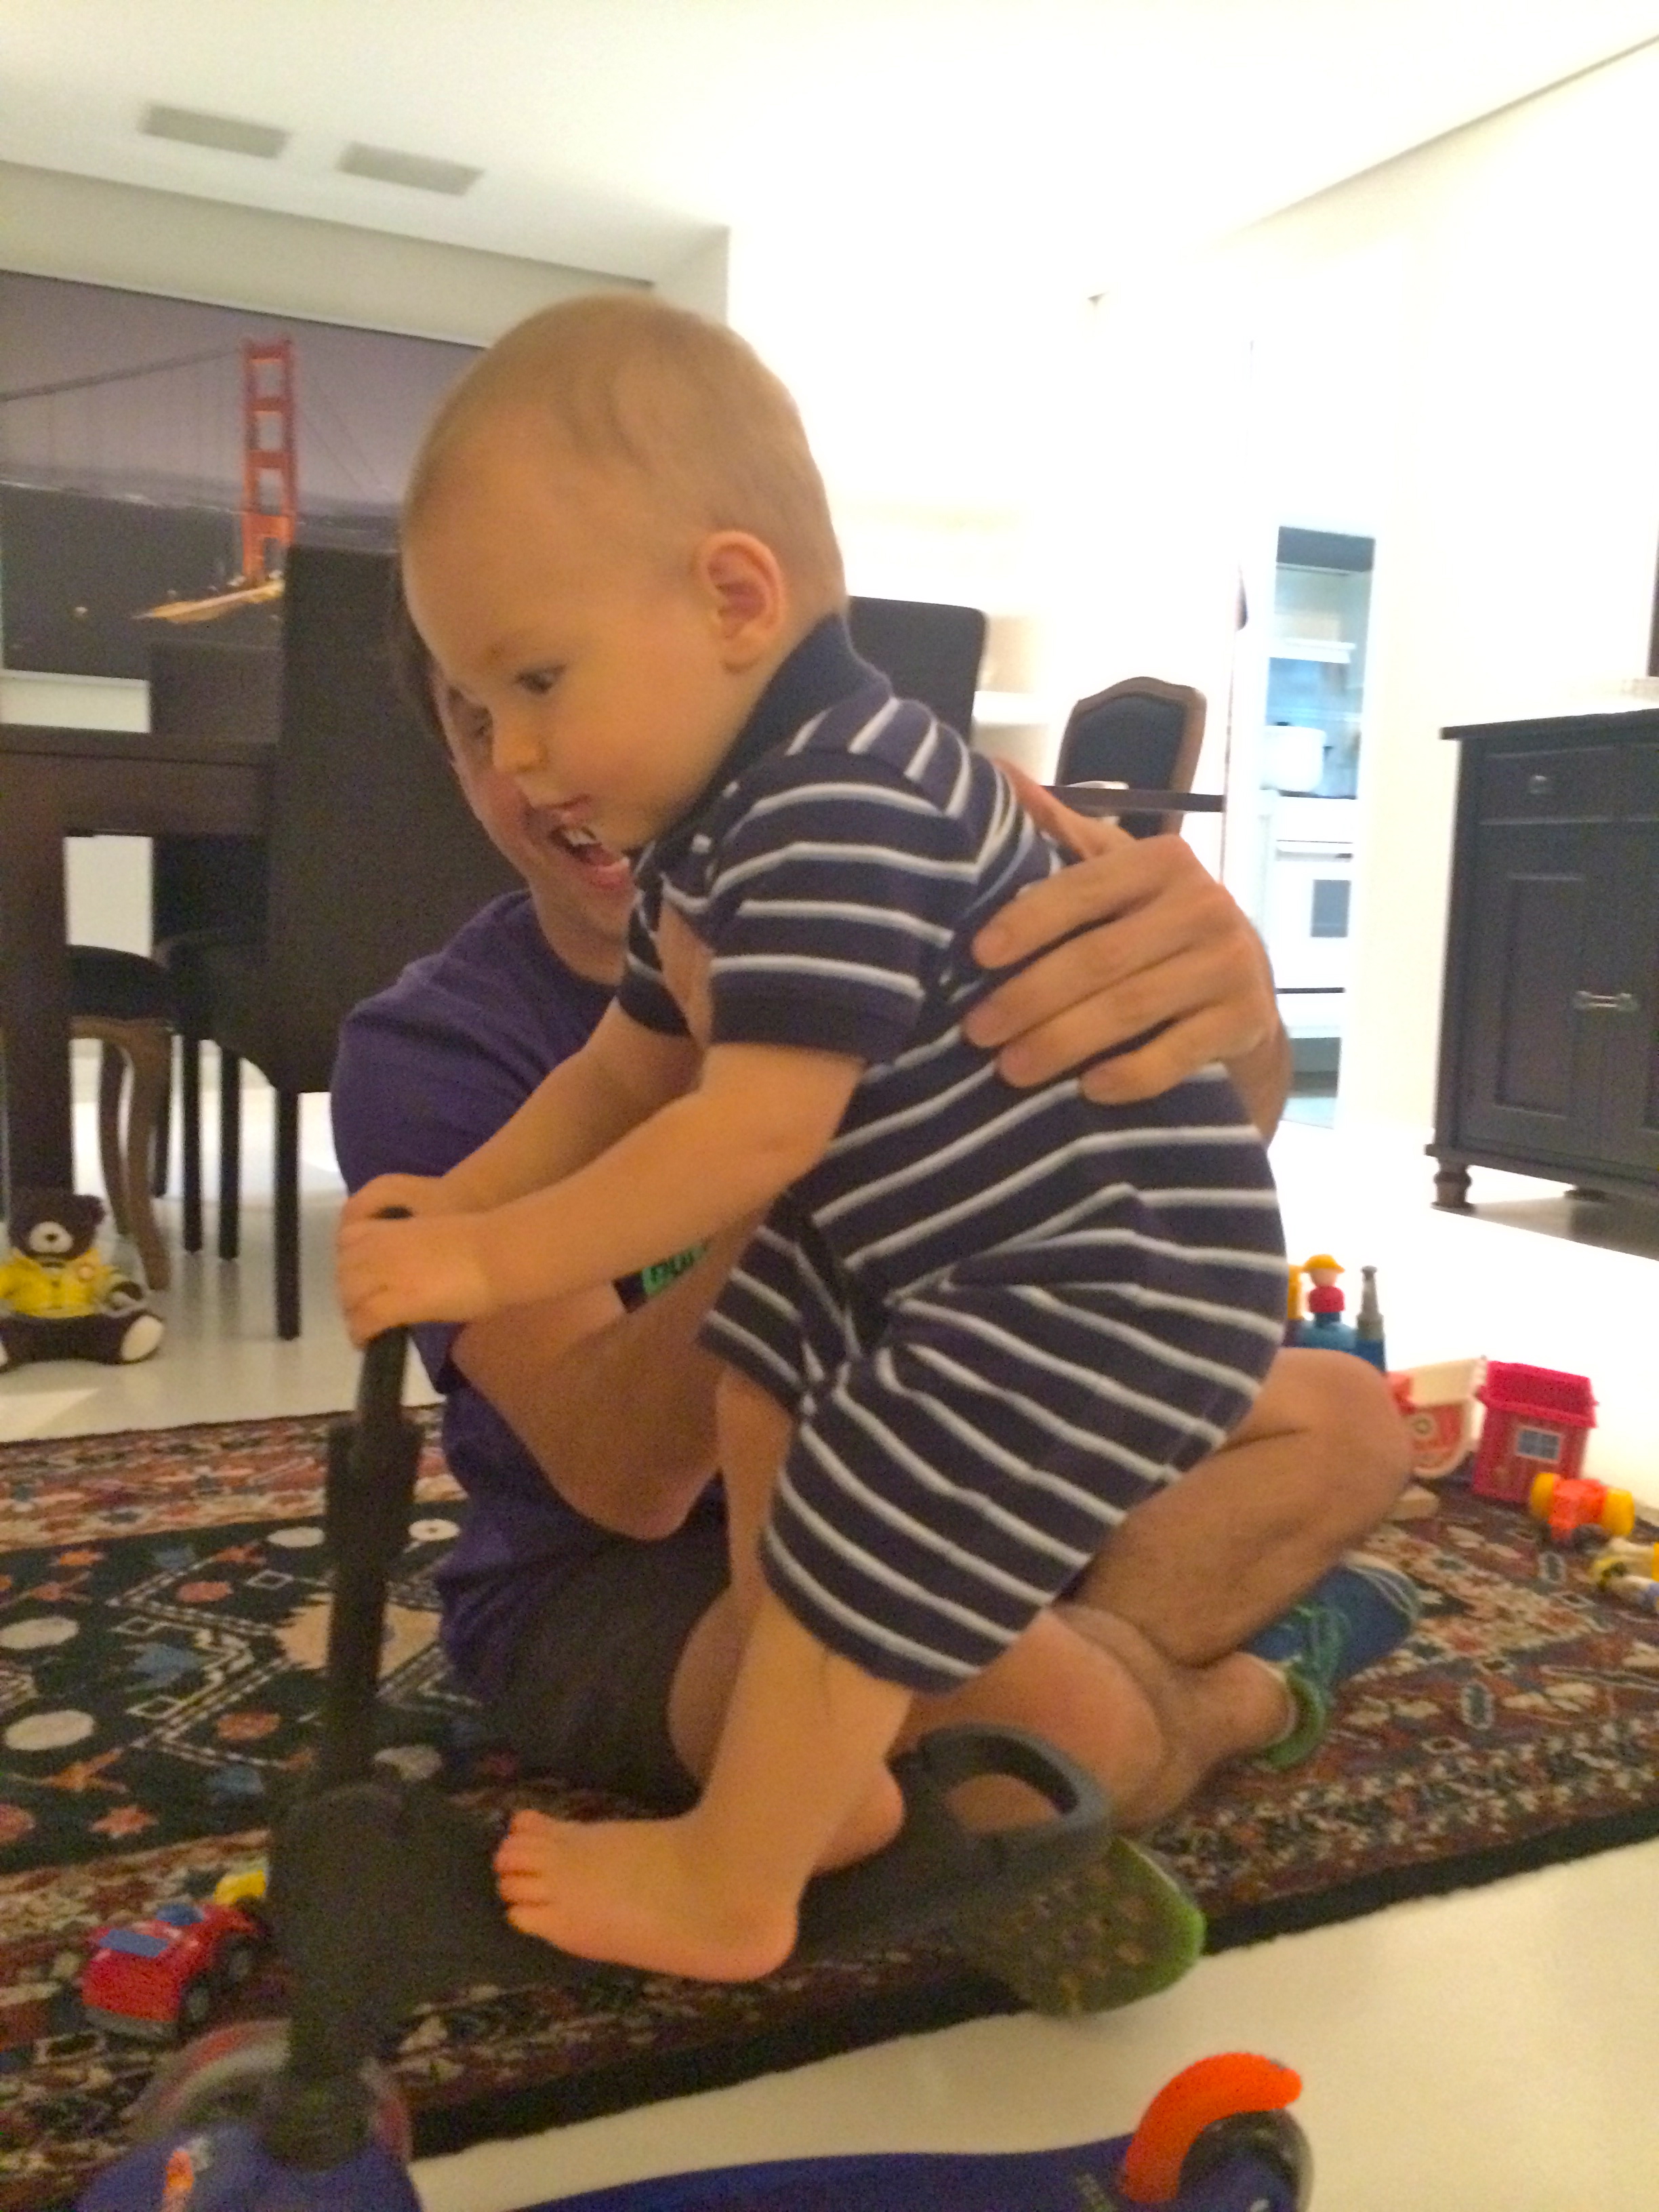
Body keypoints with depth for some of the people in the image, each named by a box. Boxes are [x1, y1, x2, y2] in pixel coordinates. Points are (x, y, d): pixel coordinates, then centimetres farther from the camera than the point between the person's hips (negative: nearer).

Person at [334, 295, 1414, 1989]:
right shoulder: (721, 835, 6)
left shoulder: (843, 813, -29)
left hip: (1112, 1270, -10)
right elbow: (619, 1072, 14)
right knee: (764, 1396, 18)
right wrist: (451, 1206, 6)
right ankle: (823, 1777, 33)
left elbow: (759, 1129, -31)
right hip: (931, 1241, 11)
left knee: (850, 1538, -5)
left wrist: (496, 1259, -22)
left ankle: (729, 1888, 21)